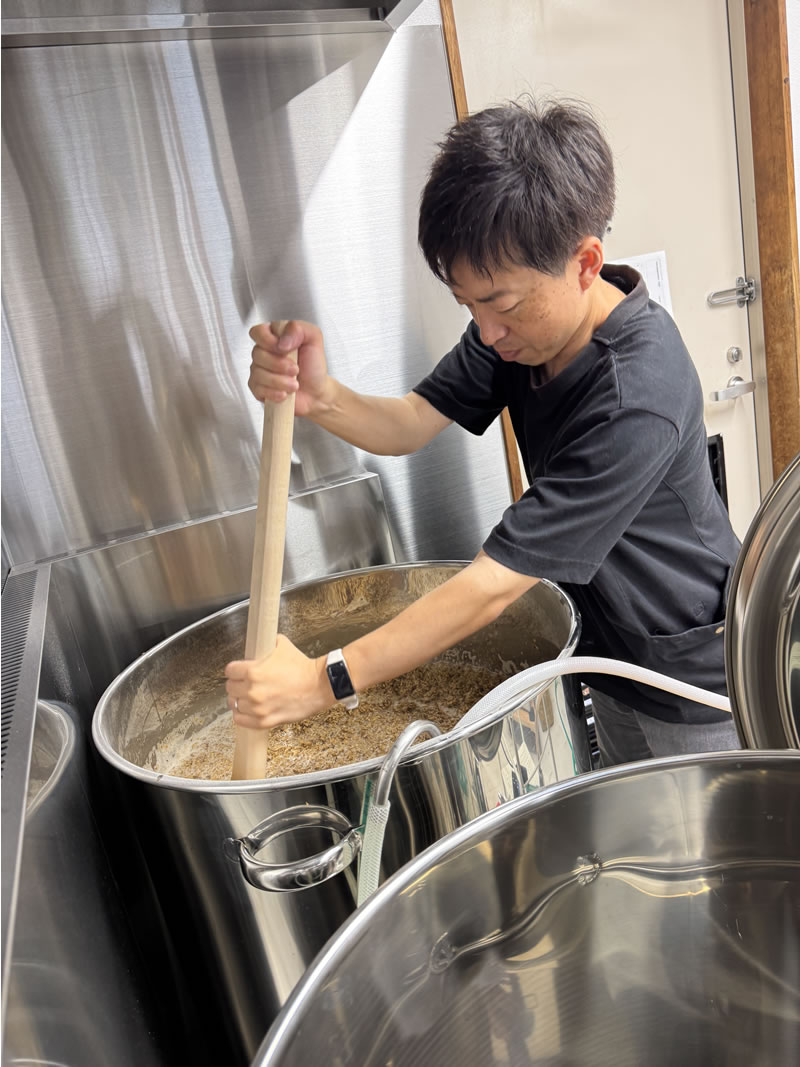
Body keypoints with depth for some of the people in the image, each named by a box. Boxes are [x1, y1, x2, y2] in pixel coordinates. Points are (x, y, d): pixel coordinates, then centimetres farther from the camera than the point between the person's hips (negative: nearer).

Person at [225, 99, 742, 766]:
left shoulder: (638, 400, -36)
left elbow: (496, 583, -36)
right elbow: (411, 425, -11)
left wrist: (325, 681, -33)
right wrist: (321, 398, -33)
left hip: (694, 670, -7)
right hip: (611, 653, 7)